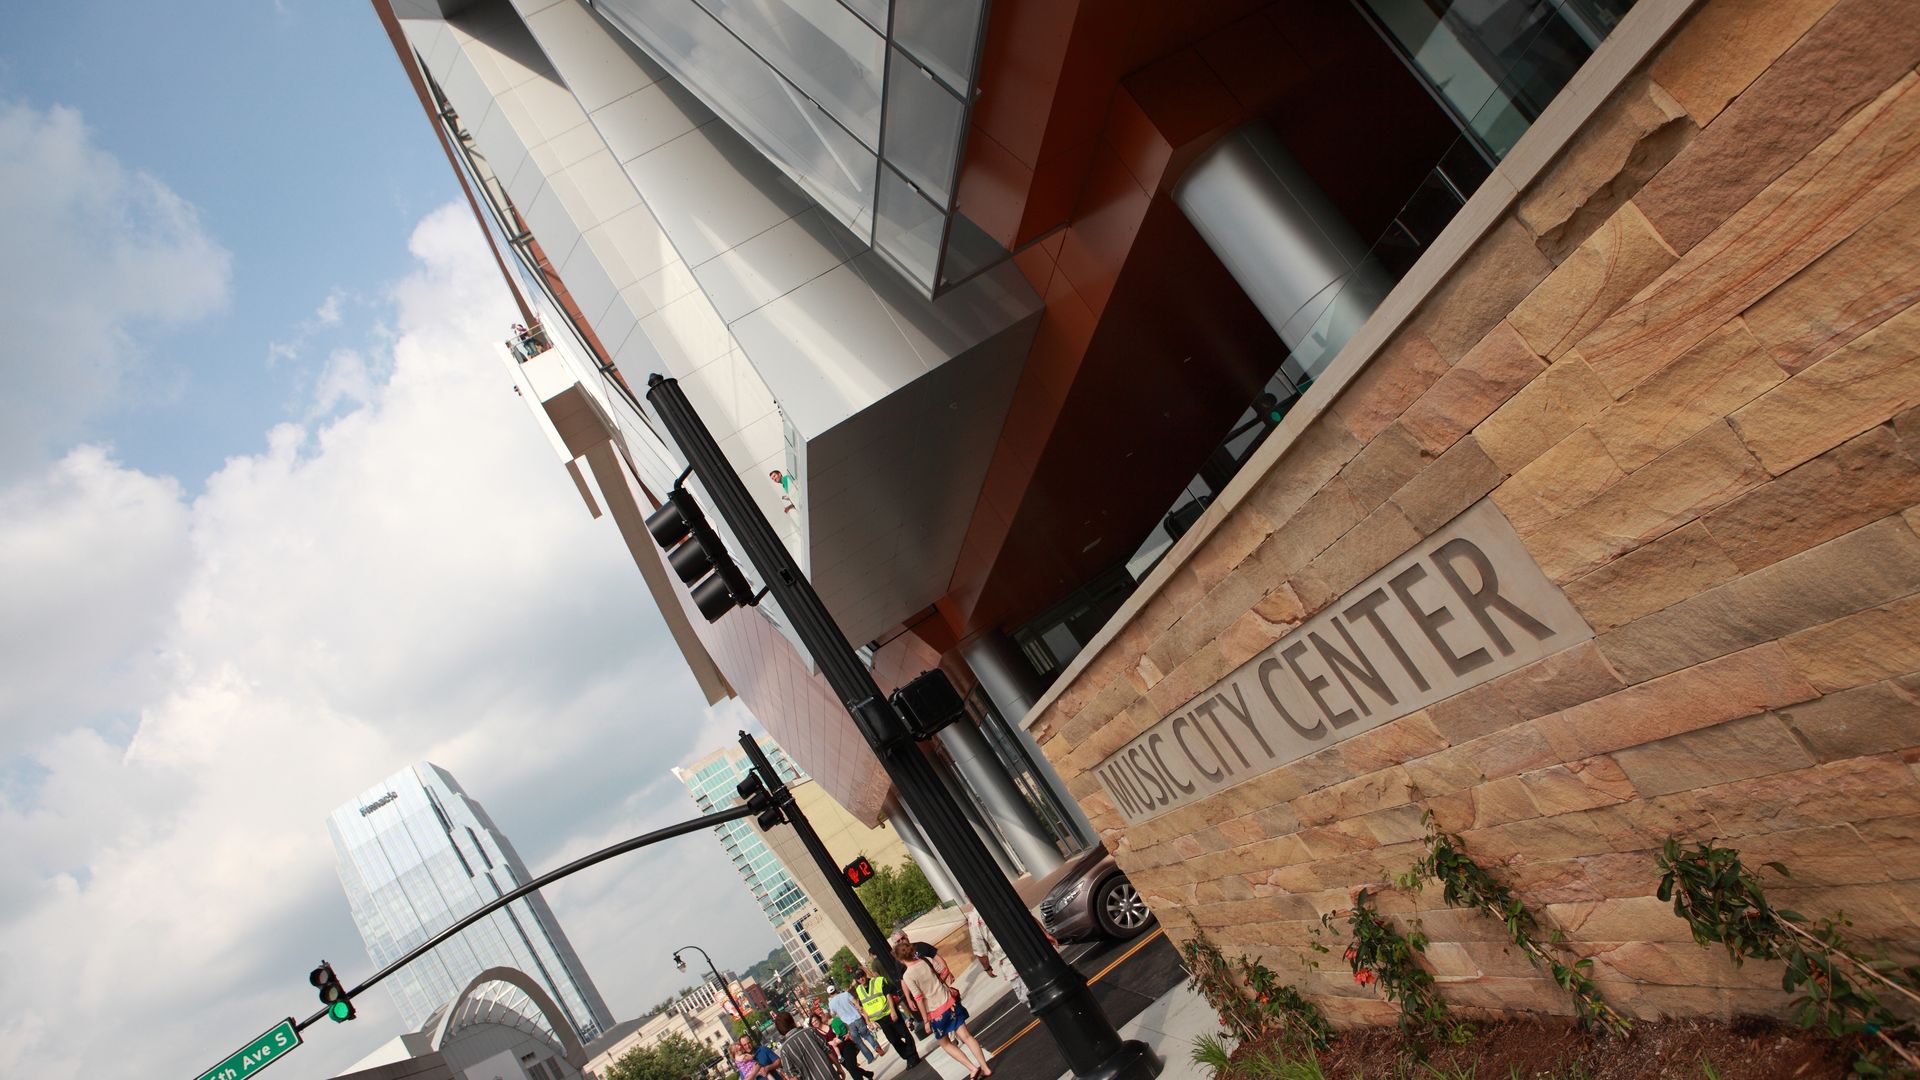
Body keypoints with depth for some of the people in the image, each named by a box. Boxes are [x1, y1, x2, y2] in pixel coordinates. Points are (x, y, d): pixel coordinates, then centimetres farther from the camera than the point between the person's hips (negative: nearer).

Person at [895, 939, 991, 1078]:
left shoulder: (907, 975, -17)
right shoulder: (925, 961, -2)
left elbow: (919, 999, -16)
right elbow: (940, 976, 9)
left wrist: (926, 1021, -8)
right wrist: (949, 989, 26)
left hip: (936, 1013, -4)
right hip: (949, 1002, 4)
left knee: (945, 1043, 17)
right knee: (966, 1036, 9)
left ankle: (972, 1068, 7)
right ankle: (985, 1068, 5)